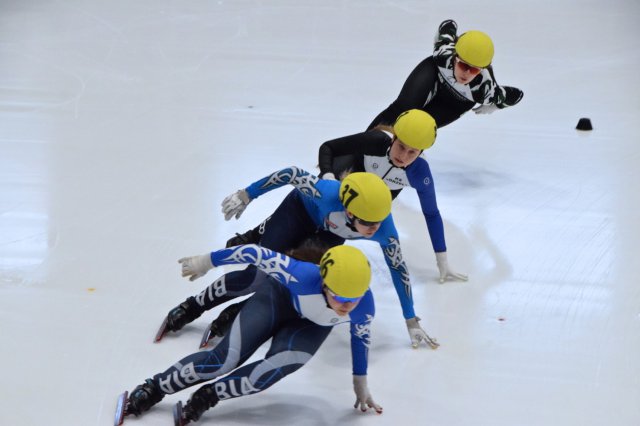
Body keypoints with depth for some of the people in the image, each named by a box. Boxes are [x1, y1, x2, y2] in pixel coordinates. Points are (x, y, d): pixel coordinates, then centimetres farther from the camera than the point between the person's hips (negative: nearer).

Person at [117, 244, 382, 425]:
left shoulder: (364, 307, -34)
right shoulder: (302, 277, -43)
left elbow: (361, 337, -10)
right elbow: (257, 254, -29)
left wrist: (360, 381, 3)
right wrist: (208, 261, -18)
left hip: (313, 326, 2)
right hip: (279, 296, -2)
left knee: (277, 368, -26)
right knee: (225, 359, -14)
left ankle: (207, 396, -5)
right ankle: (153, 389, 6)